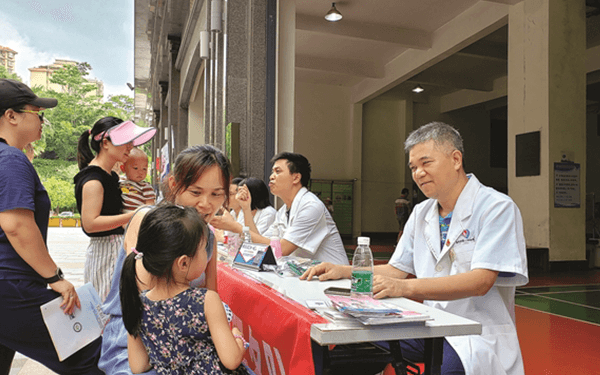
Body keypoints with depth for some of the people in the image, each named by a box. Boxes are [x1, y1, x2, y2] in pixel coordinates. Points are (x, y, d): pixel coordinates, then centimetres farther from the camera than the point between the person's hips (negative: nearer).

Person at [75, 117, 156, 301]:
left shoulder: (109, 175, 14)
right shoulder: (93, 180, -16)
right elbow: (90, 223, -24)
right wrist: (133, 215, -26)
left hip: (116, 247, 10)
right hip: (104, 250, -10)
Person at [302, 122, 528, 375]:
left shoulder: (497, 209, -10)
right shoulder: (421, 214, 13)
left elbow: (481, 281, -21)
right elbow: (397, 269, 16)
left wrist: (405, 287, -31)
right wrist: (343, 271, 2)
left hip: (478, 335, -5)